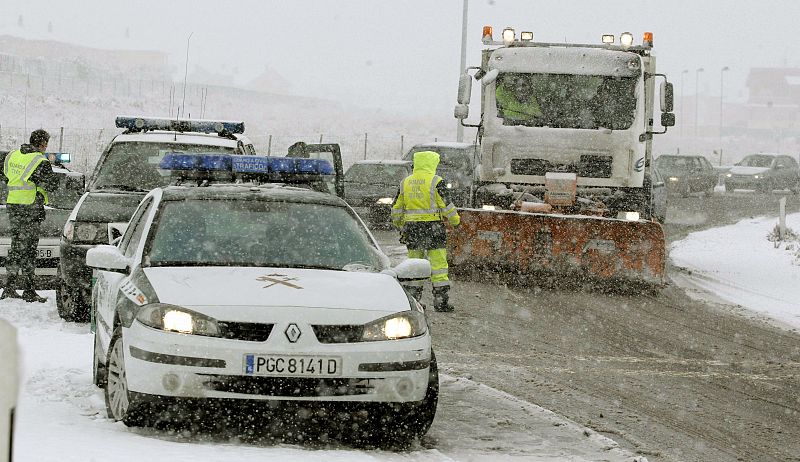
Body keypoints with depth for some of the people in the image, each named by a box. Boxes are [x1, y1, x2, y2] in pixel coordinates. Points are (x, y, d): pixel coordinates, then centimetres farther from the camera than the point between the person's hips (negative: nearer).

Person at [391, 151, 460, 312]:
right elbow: (446, 205, -7)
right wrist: (455, 220, 9)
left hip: (411, 228, 5)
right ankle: (441, 300, -4)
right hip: (433, 226, -5)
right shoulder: (435, 182, -7)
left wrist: (399, 225, 29)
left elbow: (397, 208, 14)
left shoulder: (405, 182, 9)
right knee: (438, 264, -2)